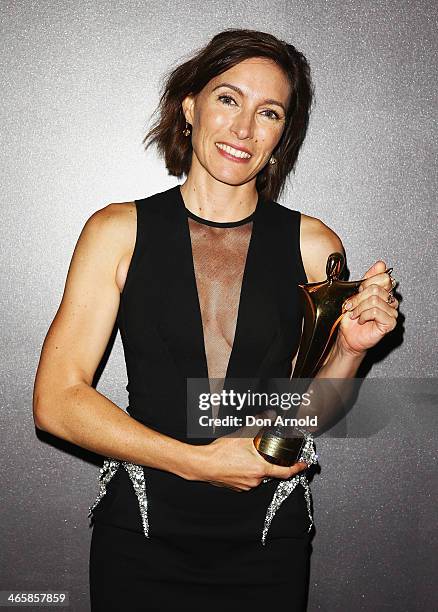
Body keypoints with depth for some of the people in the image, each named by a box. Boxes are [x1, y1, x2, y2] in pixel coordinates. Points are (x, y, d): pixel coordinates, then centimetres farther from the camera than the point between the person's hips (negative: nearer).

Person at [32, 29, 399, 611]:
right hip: (140, 539, -1)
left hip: (269, 542, 2)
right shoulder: (119, 231, -6)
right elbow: (56, 400, -9)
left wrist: (351, 348, -13)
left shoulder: (314, 245, -2)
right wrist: (197, 461, -16)